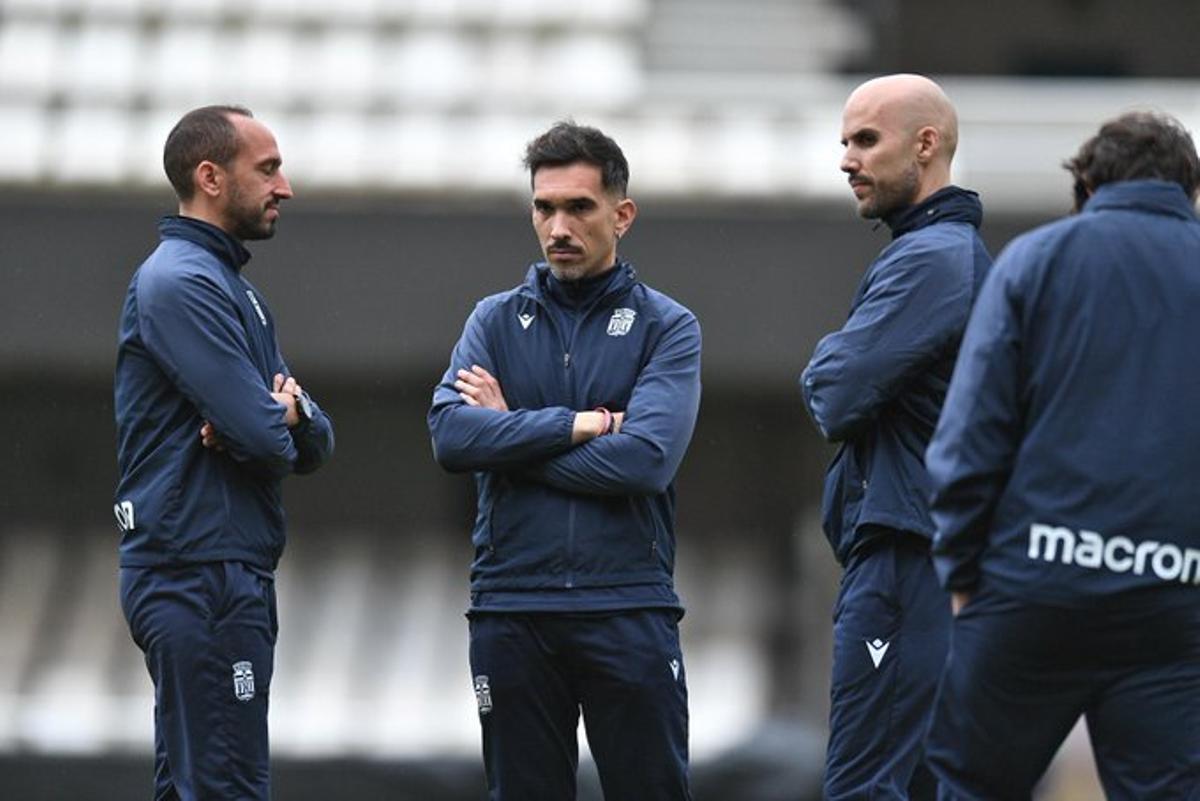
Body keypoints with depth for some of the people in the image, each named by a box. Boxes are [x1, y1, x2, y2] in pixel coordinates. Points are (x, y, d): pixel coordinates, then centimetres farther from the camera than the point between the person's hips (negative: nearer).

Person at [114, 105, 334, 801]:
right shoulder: (183, 283, -13)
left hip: (227, 574, 11)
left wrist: (291, 412, -8)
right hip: (202, 575, -11)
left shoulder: (232, 287, 21)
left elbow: (315, 442, 15)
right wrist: (280, 418, 2)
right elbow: (263, 438, -22)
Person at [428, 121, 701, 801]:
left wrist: (510, 437, -7)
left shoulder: (667, 327, 2)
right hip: (512, 611, 3)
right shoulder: (496, 321, 10)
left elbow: (646, 457, -14)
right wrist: (581, 425, -12)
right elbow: (451, 434, -8)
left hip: (629, 611, -2)